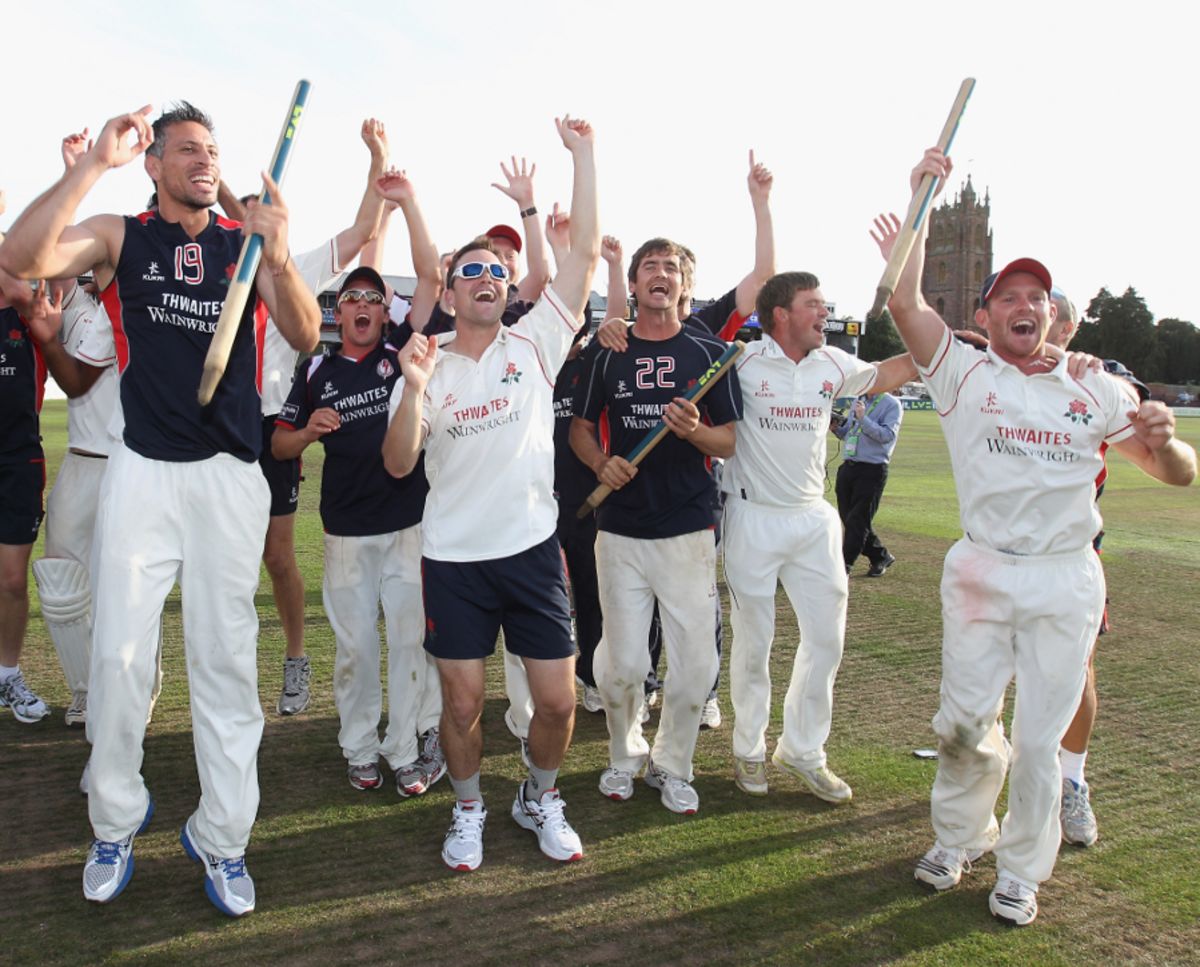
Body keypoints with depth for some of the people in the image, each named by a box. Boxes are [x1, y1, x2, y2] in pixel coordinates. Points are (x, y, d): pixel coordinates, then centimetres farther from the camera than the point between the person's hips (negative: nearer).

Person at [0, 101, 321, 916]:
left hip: (231, 475, 1)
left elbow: (306, 335, -7)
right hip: (143, 472, 0)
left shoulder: (247, 243, 5)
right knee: (120, 654, 4)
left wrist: (278, 255, -24)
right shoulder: (120, 237, 3)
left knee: (226, 659, 5)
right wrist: (96, 162, -19)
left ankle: (222, 837, 17)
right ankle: (116, 824, 24)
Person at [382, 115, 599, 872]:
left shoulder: (535, 344, 3)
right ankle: (469, 810, 32)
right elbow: (398, 464, -6)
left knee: (558, 699, 3)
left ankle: (541, 799, 31)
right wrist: (413, 388, -21)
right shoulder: (428, 365, 3)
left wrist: (583, 154, -4)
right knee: (463, 704, 7)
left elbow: (587, 251, -3)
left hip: (532, 548, 1)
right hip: (454, 558, 0)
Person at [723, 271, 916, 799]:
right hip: (753, 517, -5)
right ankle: (748, 750, 26)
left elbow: (881, 376, 21)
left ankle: (802, 750, 26)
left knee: (826, 638, 8)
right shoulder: (742, 363, -11)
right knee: (753, 642, 7)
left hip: (814, 518, 5)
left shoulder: (832, 364, 5)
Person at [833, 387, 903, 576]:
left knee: (857, 520, -5)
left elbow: (887, 435, -17)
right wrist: (835, 427, 0)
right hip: (848, 467, 7)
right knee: (847, 517, 11)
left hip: (872, 470, -7)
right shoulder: (858, 402, 16)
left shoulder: (892, 405, -5)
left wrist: (863, 418, -23)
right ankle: (880, 556, 25)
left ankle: (844, 566, -2)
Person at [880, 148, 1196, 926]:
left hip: (1067, 579, 1)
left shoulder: (1098, 391, 7)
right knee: (964, 721, 6)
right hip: (982, 572, 0)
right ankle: (960, 838, 32)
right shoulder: (963, 373, 3)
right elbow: (904, 302, -11)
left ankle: (1021, 872, 24)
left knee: (1040, 737, 6)